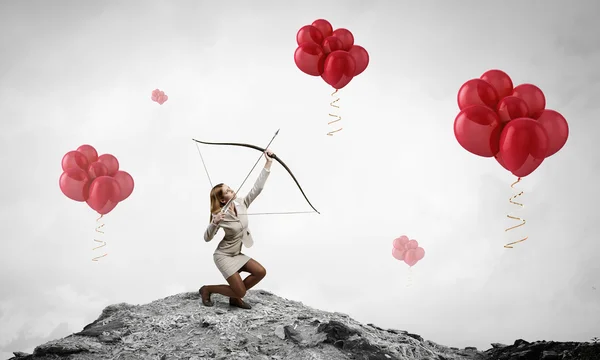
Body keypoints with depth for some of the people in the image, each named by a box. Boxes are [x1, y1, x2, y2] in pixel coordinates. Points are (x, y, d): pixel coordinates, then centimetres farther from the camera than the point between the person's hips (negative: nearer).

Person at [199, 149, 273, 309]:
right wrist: (214, 223, -40)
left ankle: (235, 298, 14)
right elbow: (207, 238, -20)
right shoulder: (220, 215, -21)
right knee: (240, 292, -9)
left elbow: (257, 187, -12)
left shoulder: (241, 204, -6)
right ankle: (207, 289, 12)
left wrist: (268, 163, -20)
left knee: (260, 272, -2)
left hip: (237, 254, 7)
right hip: (223, 256, -7)